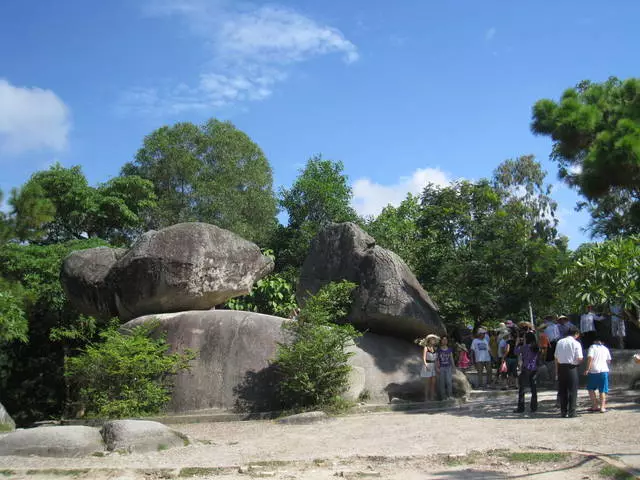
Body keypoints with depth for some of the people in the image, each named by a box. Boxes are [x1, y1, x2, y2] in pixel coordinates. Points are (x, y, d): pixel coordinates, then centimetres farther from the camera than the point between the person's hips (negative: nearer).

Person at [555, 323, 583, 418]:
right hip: (571, 367, -4)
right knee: (572, 390, 3)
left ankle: (563, 412, 13)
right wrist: (578, 362, 12)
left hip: (561, 367, 4)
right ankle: (571, 412, 2)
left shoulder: (559, 342, 8)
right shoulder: (576, 343, -5)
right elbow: (579, 358, -11)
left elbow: (556, 358, 11)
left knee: (562, 390, 10)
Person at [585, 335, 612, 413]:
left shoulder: (592, 347, 1)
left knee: (591, 389, 11)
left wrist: (587, 369, -12)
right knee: (603, 390, 8)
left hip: (593, 371, -3)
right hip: (604, 370, 3)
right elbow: (609, 361, 15)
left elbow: (590, 358, -12)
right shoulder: (605, 349, 14)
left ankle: (595, 406, 6)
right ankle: (602, 407, 0)